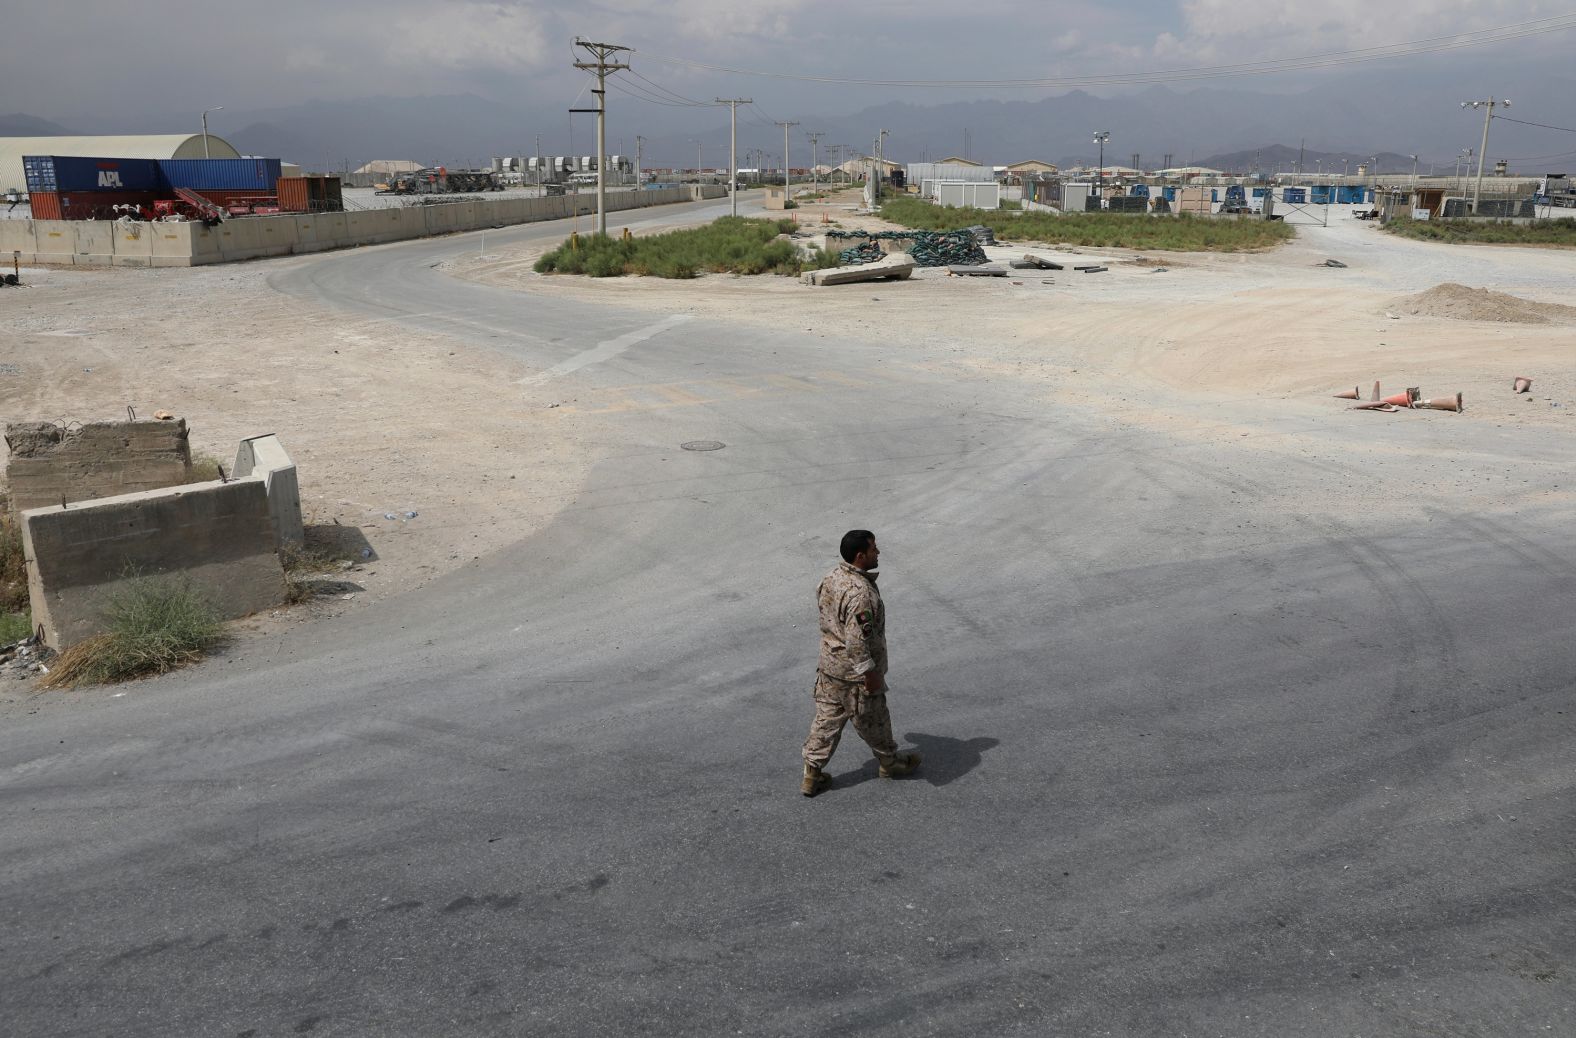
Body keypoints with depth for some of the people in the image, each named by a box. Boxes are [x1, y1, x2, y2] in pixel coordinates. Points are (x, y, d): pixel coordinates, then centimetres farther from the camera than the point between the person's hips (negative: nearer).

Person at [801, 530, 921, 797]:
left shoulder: (832, 577, -1)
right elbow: (857, 639, -31)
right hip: (855, 673, -8)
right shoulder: (860, 593, -30)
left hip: (829, 664, 8)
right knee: (872, 721, 15)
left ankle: (812, 774, 22)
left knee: (827, 717, 17)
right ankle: (890, 763, 37)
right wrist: (870, 672, -22)